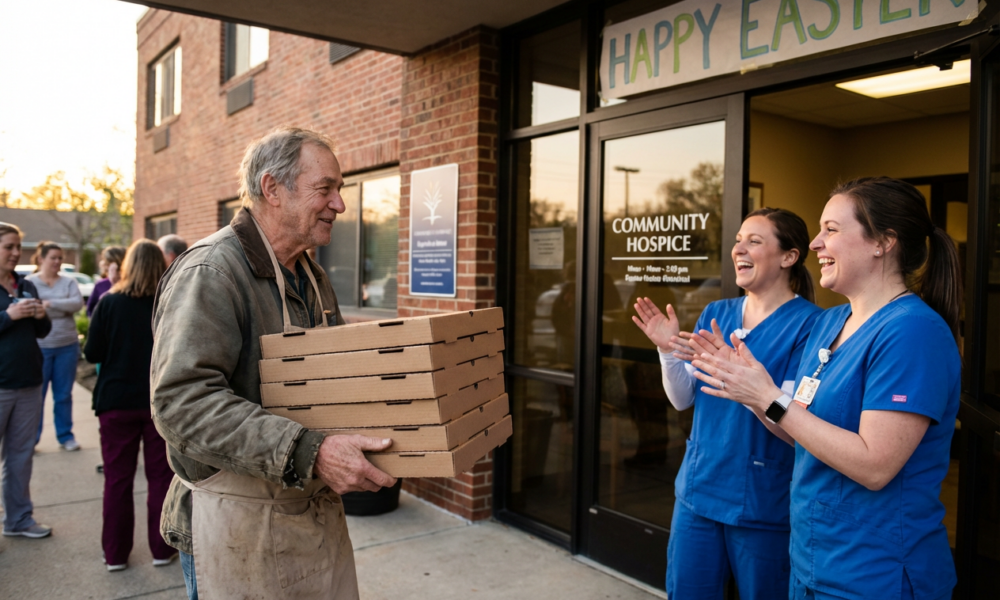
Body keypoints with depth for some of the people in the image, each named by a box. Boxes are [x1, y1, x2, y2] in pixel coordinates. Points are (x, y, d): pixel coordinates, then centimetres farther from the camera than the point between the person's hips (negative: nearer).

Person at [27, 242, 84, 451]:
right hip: (39, 347, -2)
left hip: (67, 346, 2)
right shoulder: (29, 282, -1)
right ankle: (31, 438, 15)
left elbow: (78, 303, -11)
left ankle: (65, 436, 19)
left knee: (64, 394, 10)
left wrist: (50, 304, -17)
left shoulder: (68, 282, 5)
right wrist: (63, 308, -16)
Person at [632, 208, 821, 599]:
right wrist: (668, 351, -10)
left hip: (763, 504, -5)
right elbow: (683, 400, 7)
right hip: (698, 489, 5)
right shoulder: (716, 313, 5)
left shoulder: (808, 323, -13)